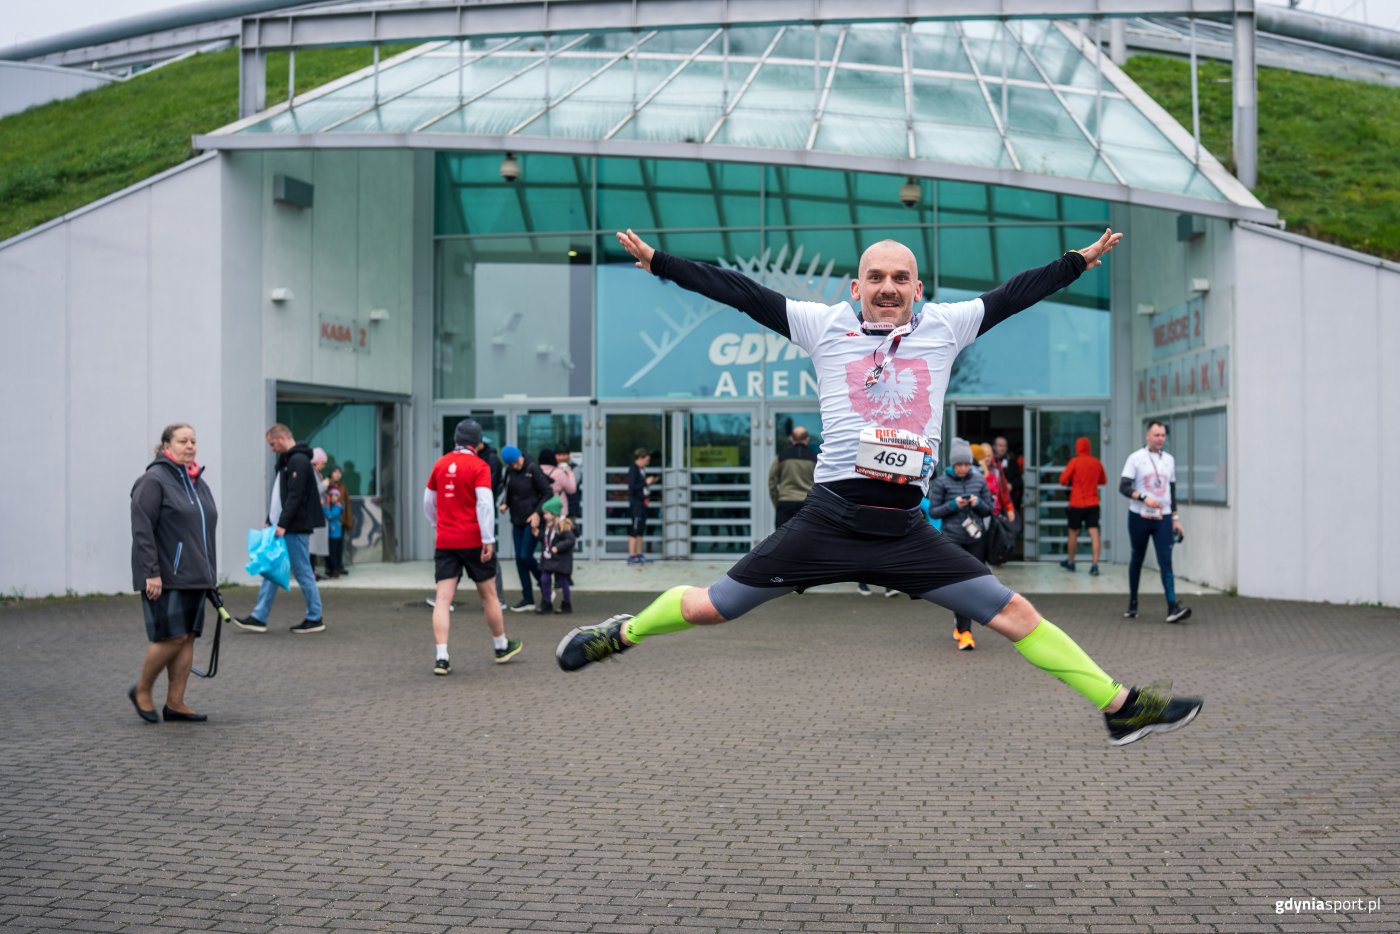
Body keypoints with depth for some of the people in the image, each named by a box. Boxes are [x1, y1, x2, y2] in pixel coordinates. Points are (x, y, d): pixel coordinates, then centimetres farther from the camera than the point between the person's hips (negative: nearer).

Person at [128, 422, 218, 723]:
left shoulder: (198, 483, 16)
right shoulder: (154, 481, -9)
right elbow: (142, 530, -15)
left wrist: (210, 573, 19)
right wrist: (152, 573, -20)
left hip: (193, 577, 8)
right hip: (164, 577, -8)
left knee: (189, 637, 5)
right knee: (172, 636, -9)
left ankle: (175, 703, 11)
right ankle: (141, 690, 13)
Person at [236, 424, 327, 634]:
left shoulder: (298, 461, -14)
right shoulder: (287, 461, 17)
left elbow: (295, 496, -22)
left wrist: (282, 524, -24)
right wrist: (270, 522, 15)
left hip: (295, 529, -10)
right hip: (284, 529, 10)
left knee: (302, 572, -2)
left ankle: (315, 619, 7)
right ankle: (259, 618, 11)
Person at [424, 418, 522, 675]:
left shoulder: (440, 464, 6)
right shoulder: (479, 466, -8)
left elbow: (428, 502, 15)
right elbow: (485, 504, -18)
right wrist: (488, 540, -16)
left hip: (444, 541, 3)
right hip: (473, 539, -3)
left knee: (443, 598, -1)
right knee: (488, 594, 13)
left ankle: (442, 657, -10)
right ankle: (502, 647, 29)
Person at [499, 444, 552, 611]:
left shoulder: (533, 469, -13)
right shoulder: (510, 471, 5)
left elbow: (547, 493, -11)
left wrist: (538, 513, -18)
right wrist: (506, 505, -1)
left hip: (531, 520, -6)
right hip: (517, 520, 6)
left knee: (526, 556, -10)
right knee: (519, 559, 6)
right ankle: (528, 599, 15)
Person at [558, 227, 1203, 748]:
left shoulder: (944, 326, 11)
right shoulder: (825, 326, 5)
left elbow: (1013, 295, 20)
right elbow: (740, 292, 5)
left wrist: (1081, 260, 24)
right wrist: (659, 262, 4)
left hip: (907, 532, 2)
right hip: (829, 520, -1)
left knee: (1016, 614, -1)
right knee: (711, 607, 2)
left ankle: (1120, 706, 10)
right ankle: (622, 634, 28)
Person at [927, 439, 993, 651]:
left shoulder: (979, 480, 5)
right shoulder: (941, 482, -2)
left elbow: (989, 509, 10)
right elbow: (933, 511, -1)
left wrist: (977, 503, -11)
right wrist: (953, 504, -15)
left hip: (976, 539, 3)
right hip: (953, 540, -3)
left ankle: (961, 625, 23)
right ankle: (964, 632, 1)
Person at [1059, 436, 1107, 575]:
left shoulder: (1075, 461, -8)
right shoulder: (1097, 462, 4)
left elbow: (1063, 480, -9)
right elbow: (1103, 480, 17)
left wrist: (1071, 482, 11)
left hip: (1077, 503, -2)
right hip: (1093, 503, 2)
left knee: (1073, 533, 12)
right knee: (1094, 532, -4)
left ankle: (1070, 562, 24)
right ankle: (1095, 564, -13)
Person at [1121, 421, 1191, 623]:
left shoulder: (1169, 460, 10)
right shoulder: (1136, 458, -4)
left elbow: (1172, 490, 17)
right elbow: (1123, 487, -9)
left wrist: (1175, 518, 14)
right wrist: (1144, 498, -24)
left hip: (1163, 518, 2)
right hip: (1139, 517, -2)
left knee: (1166, 561, -9)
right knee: (1137, 560, 9)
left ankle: (1173, 607, -17)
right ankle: (1132, 604, 23)